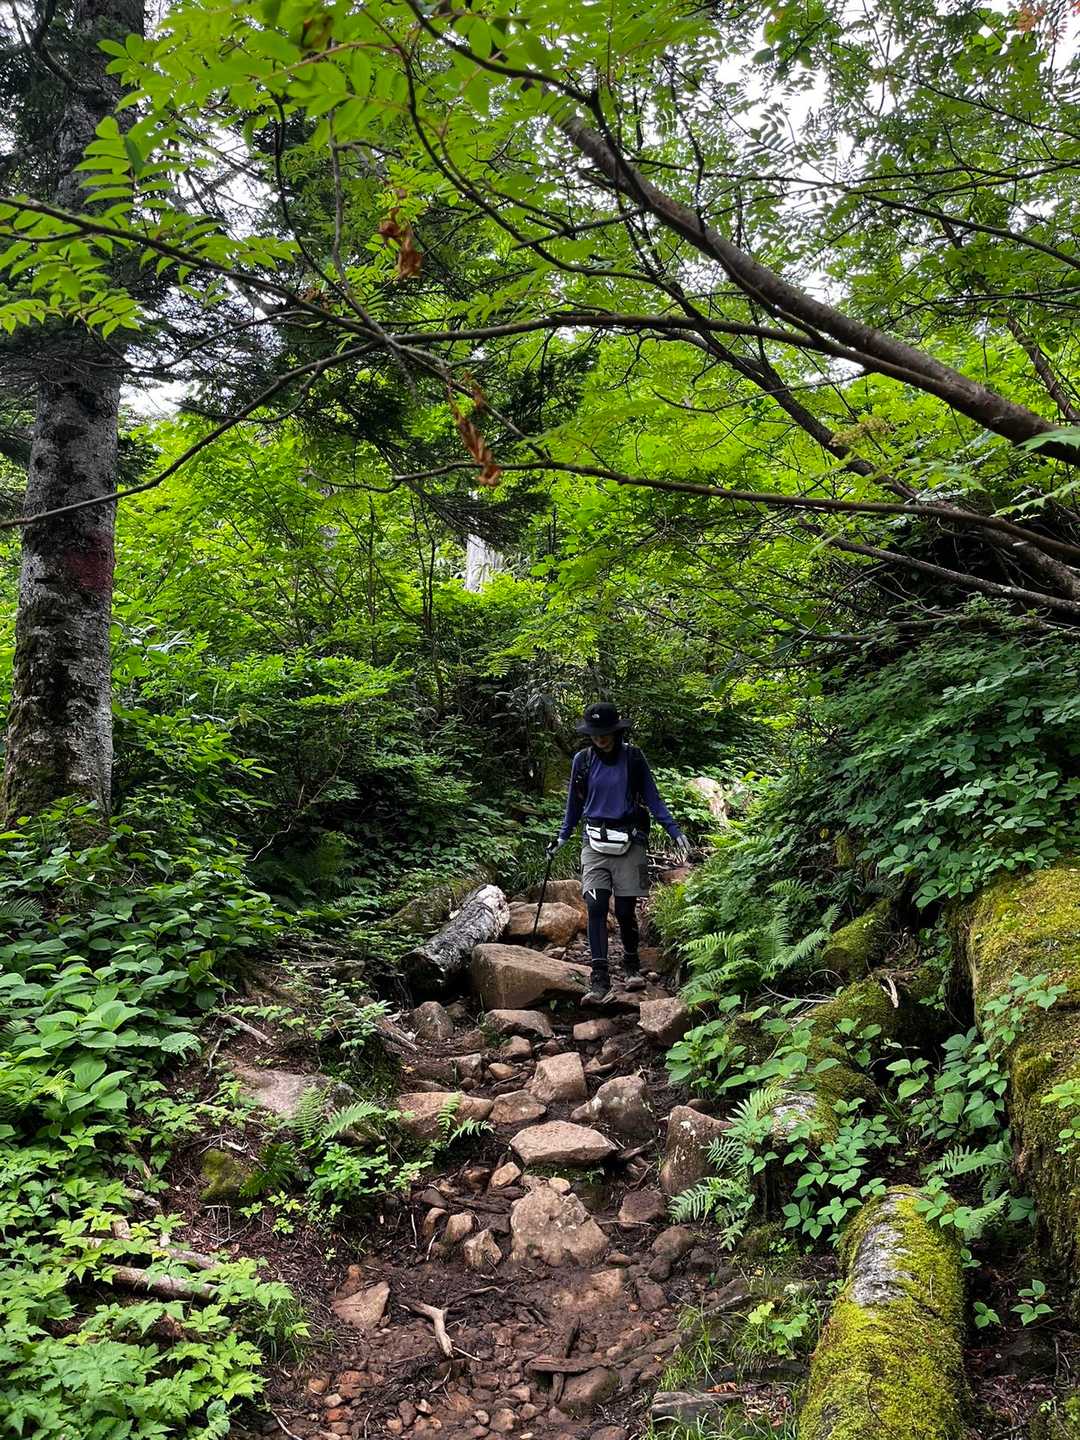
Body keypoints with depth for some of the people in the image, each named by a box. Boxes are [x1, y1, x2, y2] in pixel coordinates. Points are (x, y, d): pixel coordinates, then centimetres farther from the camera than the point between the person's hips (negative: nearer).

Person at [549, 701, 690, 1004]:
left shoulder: (633, 758, -2)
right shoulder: (582, 760, 2)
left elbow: (652, 798, 3)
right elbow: (575, 802, 15)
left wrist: (675, 832, -3)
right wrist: (562, 837, 20)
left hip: (629, 843, -1)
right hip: (595, 843, 1)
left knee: (625, 911, 3)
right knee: (595, 907, -11)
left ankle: (632, 964, 28)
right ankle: (599, 979, -10)